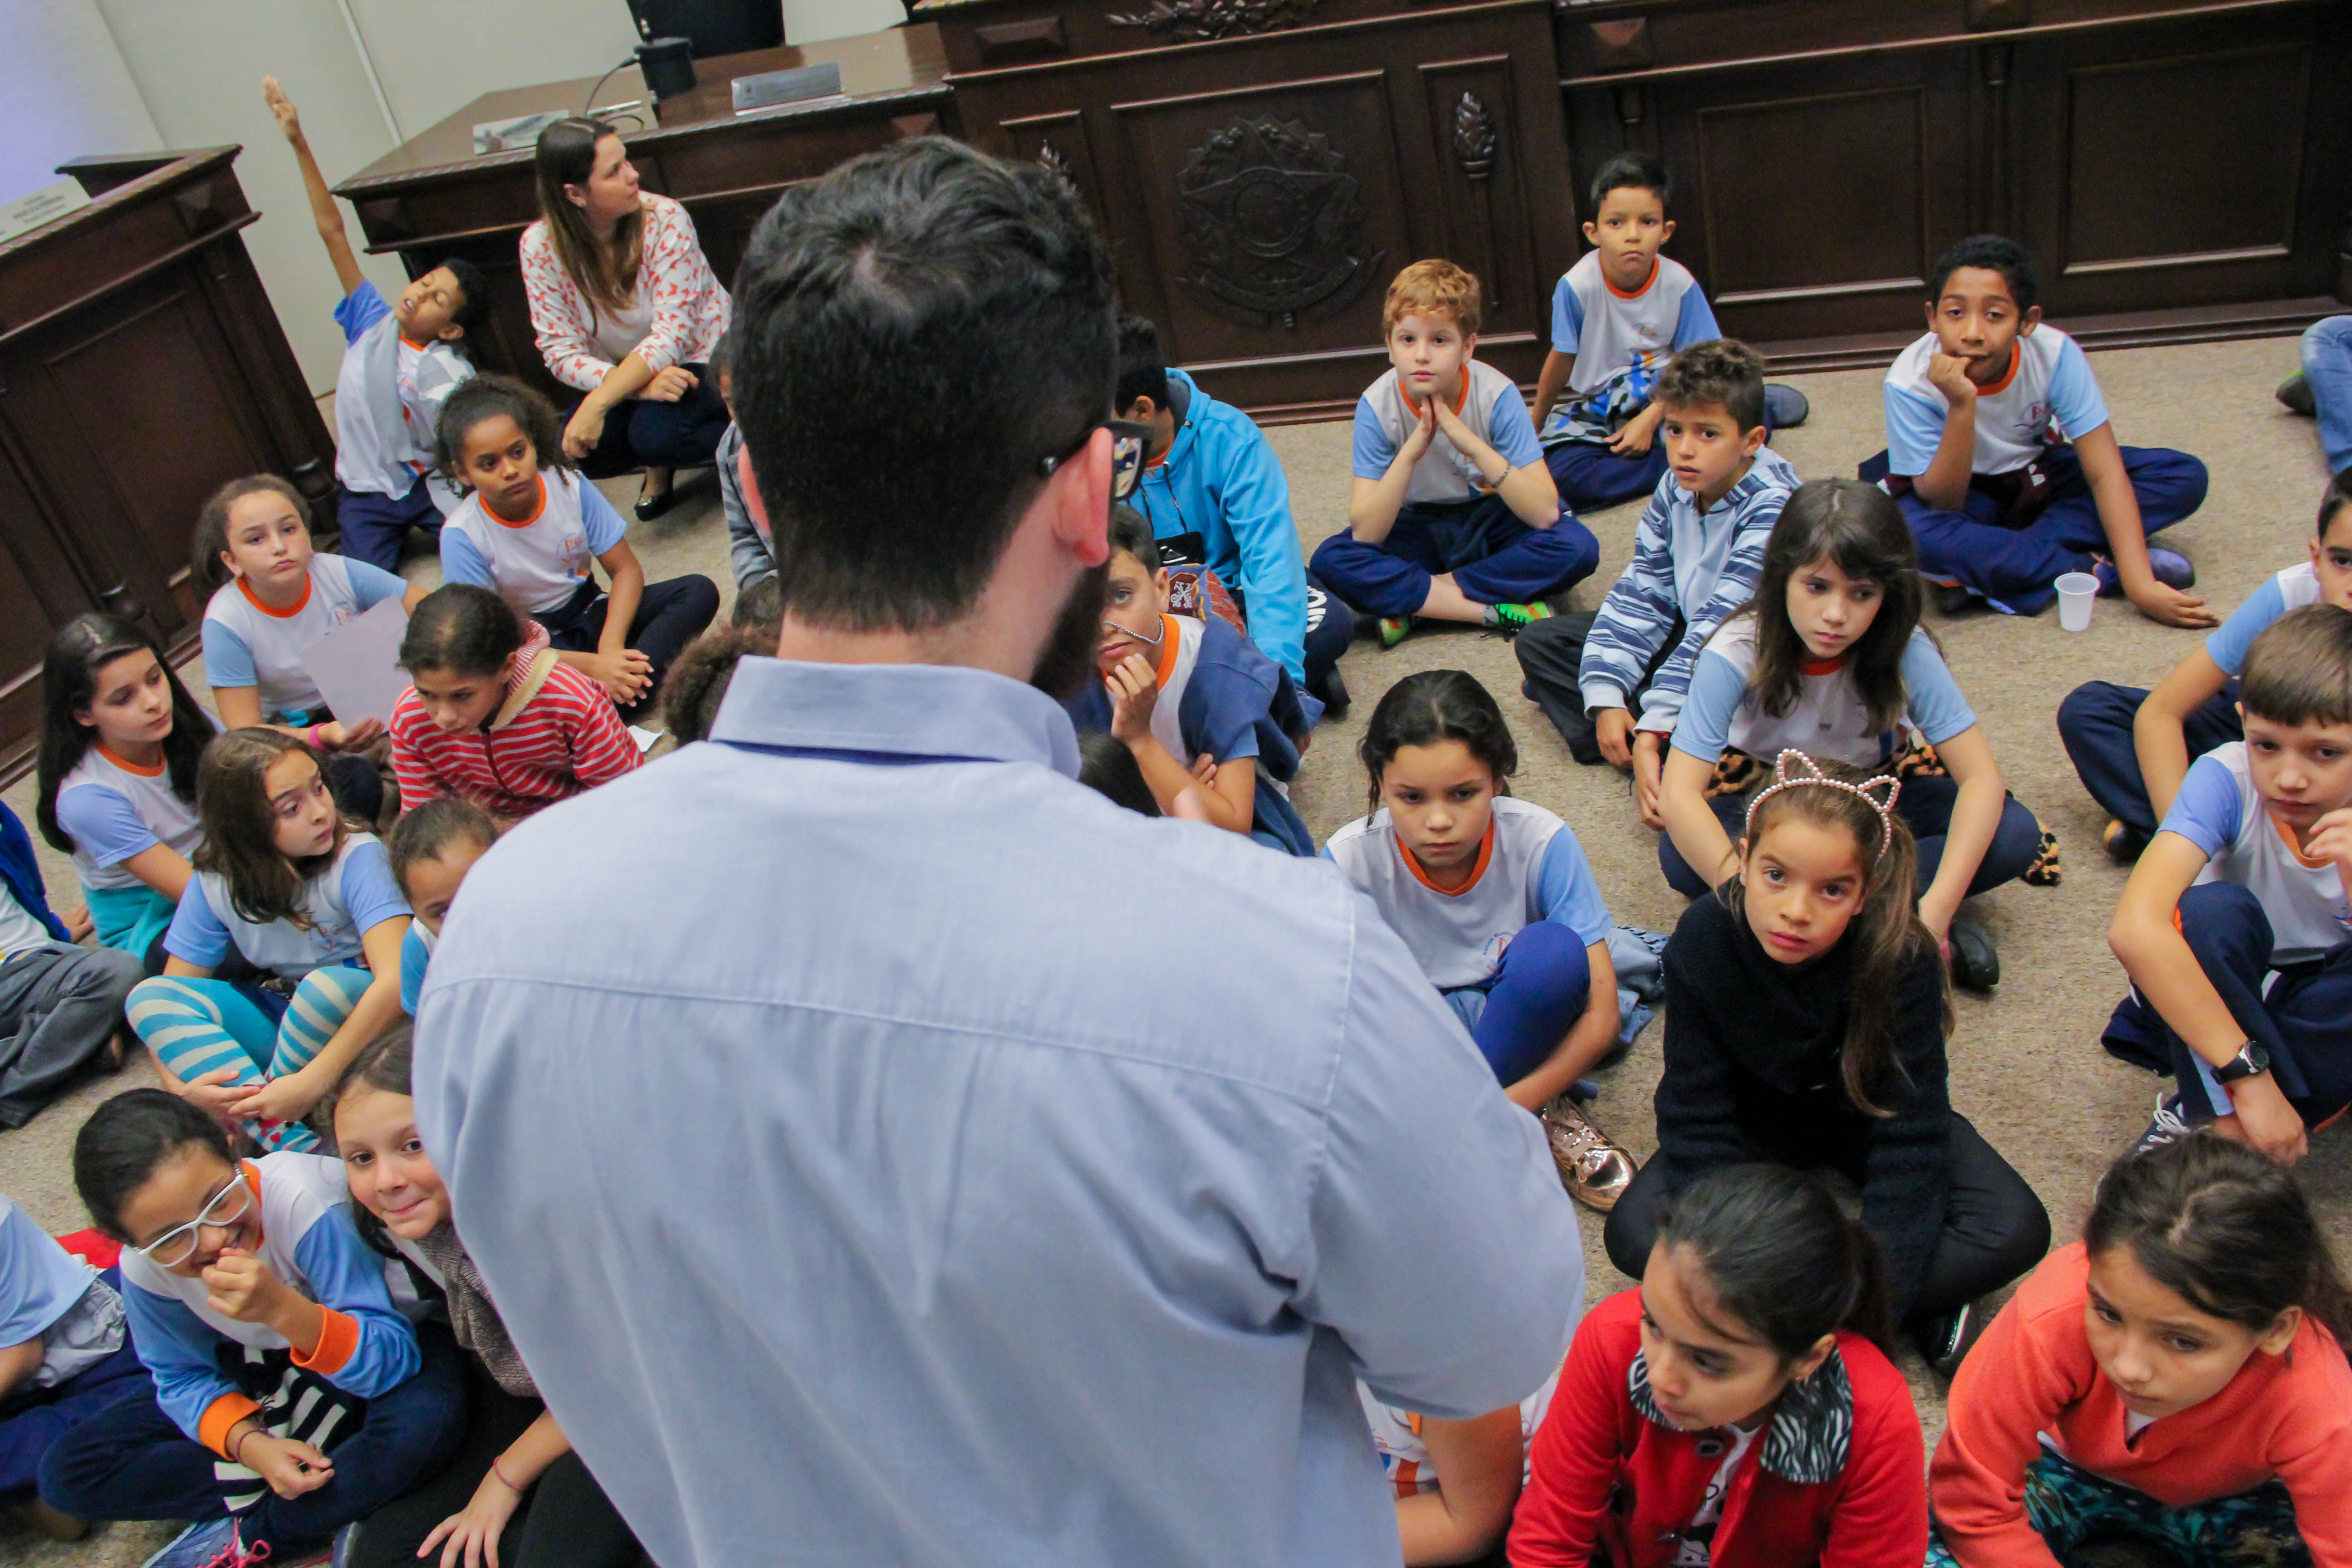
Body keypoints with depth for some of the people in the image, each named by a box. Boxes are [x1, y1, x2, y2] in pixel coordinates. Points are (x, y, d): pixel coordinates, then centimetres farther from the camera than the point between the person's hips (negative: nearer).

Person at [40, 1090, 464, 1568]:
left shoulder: (302, 1201, -34)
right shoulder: (144, 1267, -18)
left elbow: (394, 1362, -34)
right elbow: (183, 1380, -3)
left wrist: (283, 1309, -49)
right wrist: (250, 1444, -23)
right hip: (262, 1382, 5)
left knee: (426, 1417, -39)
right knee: (66, 1473, -10)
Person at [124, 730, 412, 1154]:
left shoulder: (357, 857, -21)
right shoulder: (215, 884, -6)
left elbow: (396, 978, -33)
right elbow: (167, 998, -4)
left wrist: (311, 1082, -36)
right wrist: (180, 1088, -23)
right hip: (287, 1023, 5)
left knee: (329, 985, -36)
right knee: (147, 996, -14)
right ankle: (290, 1143, -30)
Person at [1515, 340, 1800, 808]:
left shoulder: (1772, 507, -25)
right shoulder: (1676, 488, -2)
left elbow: (1722, 623, -32)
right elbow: (1641, 593, -2)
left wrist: (1655, 727, -37)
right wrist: (1605, 697, -13)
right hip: (1686, 634, 9)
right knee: (1539, 642, 4)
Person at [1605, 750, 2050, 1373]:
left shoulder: (1901, 958, -29)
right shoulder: (1704, 940, -27)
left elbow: (1909, 1136, -27)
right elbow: (1697, 1118, -22)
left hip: (1866, 1124, -1)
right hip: (1758, 1127, 1)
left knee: (2014, 1231, -25)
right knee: (1636, 1234, -25)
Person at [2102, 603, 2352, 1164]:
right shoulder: (2226, 779, -26)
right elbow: (2134, 928, -42)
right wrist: (2248, 1073, -42)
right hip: (2205, 996, -2)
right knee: (2216, 909, -33)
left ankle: (2196, 1118, -20)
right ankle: (2217, 1122, -26)